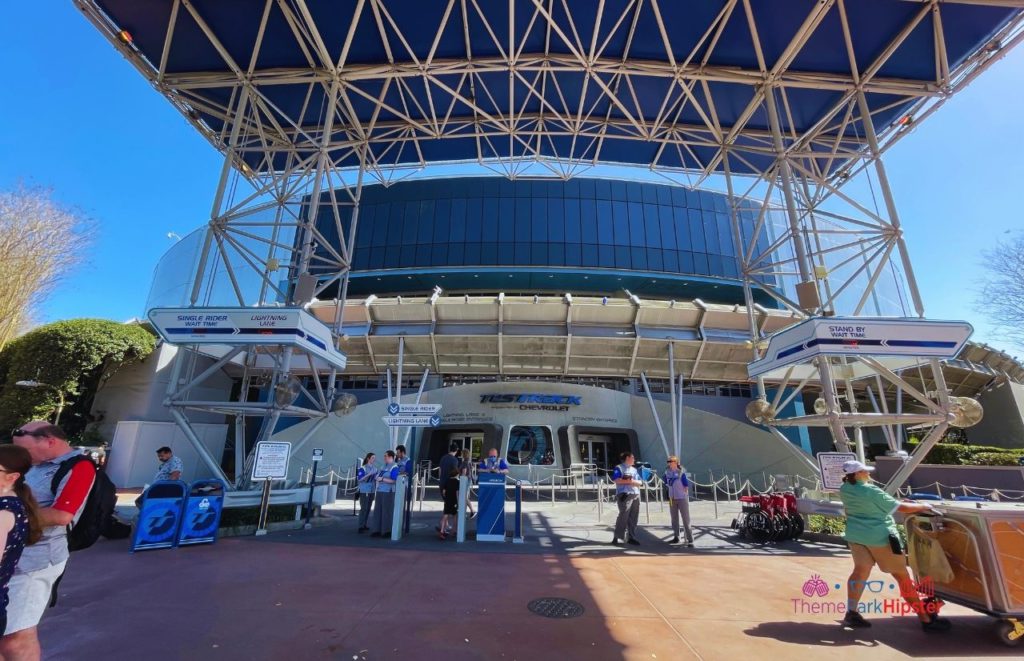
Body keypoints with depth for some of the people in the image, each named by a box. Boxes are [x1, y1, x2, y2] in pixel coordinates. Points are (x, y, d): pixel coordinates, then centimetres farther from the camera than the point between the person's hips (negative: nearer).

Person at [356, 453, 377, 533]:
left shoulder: (375, 468, 8)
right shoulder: (362, 468, -7)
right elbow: (359, 479, -13)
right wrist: (369, 474, -21)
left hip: (372, 491, 5)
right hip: (364, 491, -5)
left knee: (368, 508, 8)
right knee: (363, 508, -6)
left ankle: (365, 525, 19)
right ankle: (361, 526, 0)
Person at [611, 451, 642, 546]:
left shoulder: (634, 470, 22)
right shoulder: (619, 468, 0)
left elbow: (640, 482, 15)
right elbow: (615, 480, -13)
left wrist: (633, 481, -5)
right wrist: (628, 481, -10)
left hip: (636, 495, 7)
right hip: (625, 495, -7)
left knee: (633, 518, 6)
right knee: (623, 516, -11)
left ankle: (632, 537, 14)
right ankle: (617, 536, -1)